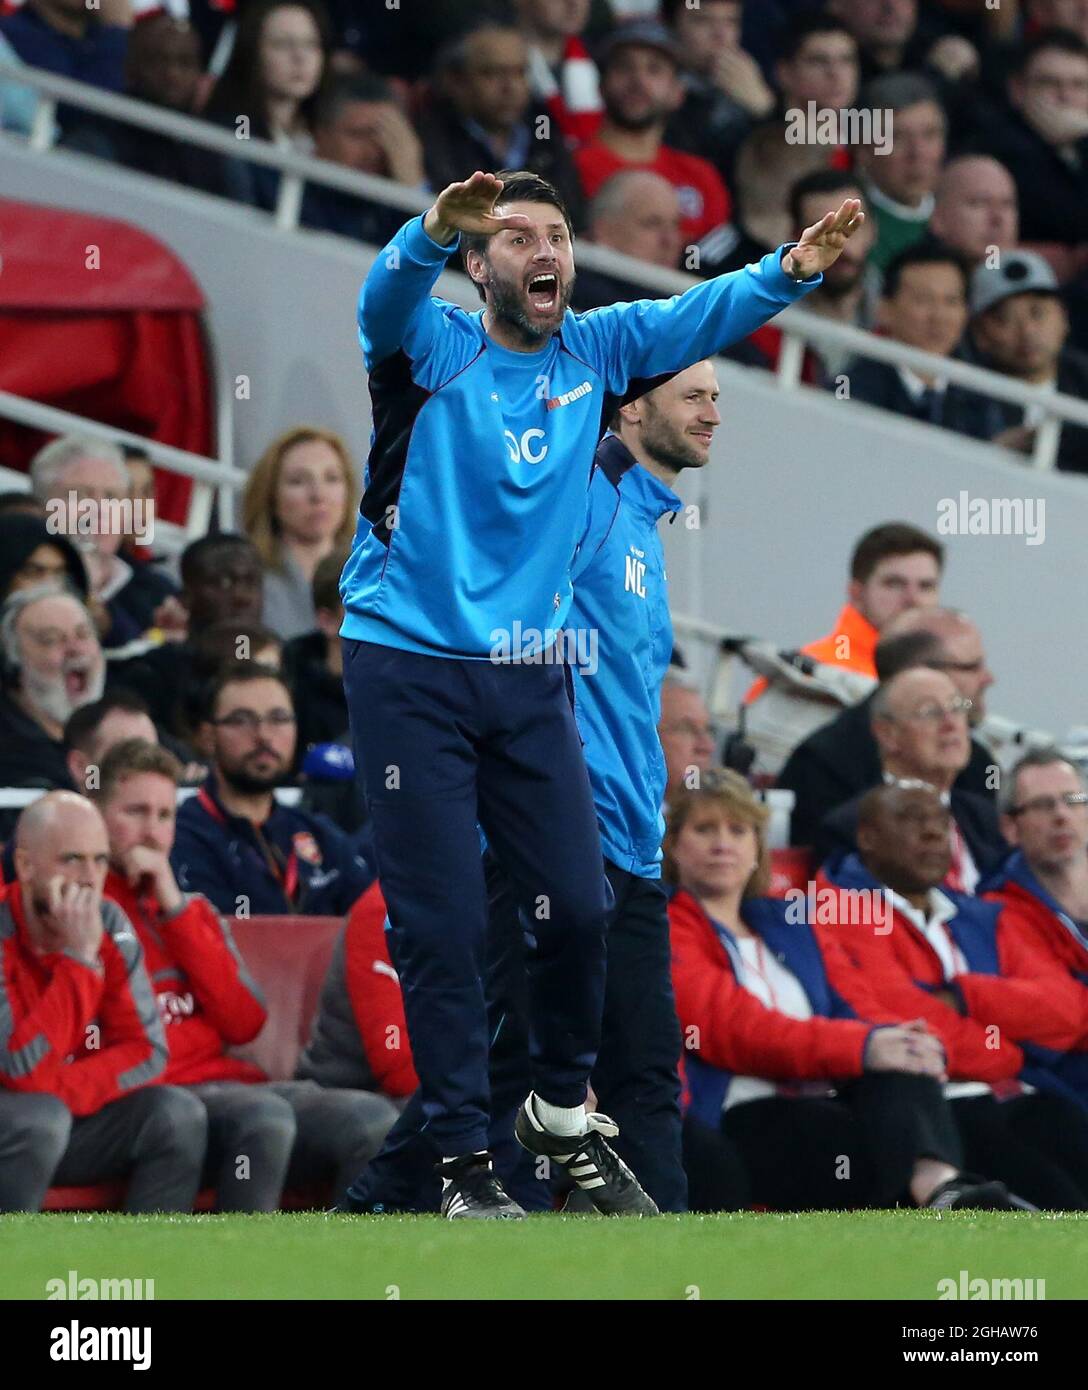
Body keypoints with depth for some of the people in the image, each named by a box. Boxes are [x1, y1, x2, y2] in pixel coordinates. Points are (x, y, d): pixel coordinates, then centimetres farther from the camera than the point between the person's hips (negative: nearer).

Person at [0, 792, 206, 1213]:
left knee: (177, 1115, -15)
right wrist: (78, 957, -30)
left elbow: (147, 1052, -5)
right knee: (39, 1116, -35)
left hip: (71, 1118, 6)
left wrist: (63, 1091, -21)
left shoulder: (108, 924, -3)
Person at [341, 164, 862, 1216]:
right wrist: (436, 230, -50)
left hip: (528, 675, 4)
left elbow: (703, 314, -2)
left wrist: (792, 269, -23)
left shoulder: (595, 351, 7)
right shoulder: (435, 346, -6)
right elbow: (386, 300, -27)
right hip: (409, 667, -4)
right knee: (440, 923, -3)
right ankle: (464, 1157, 6)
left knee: (576, 909, 4)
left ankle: (562, 1114, 27)